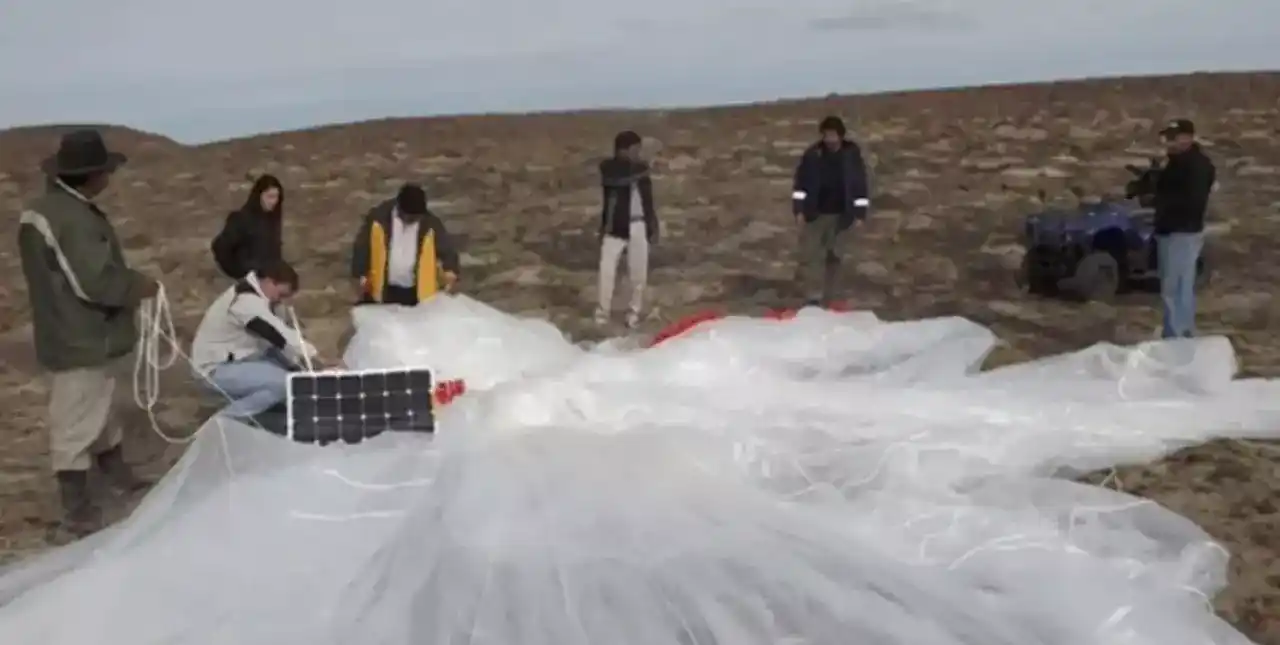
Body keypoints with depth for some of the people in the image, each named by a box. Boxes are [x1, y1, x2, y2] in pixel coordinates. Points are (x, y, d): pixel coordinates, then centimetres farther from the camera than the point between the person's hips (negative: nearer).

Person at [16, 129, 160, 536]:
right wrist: (139, 288, -13)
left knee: (100, 411, 24)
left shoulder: (45, 209, 8)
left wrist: (128, 286, 10)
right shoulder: (73, 219, -26)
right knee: (77, 425, 1)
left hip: (76, 334, 10)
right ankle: (77, 511, 11)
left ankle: (117, 475, 42)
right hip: (83, 341, -10)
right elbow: (96, 282, -29)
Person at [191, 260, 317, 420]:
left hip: (240, 358, 10)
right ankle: (224, 420, -12)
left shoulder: (258, 296, 7)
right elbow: (281, 337, -30)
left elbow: (280, 333, 7)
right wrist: (313, 355, -23)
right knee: (284, 383, -25)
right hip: (218, 368, -10)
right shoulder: (247, 301, -26)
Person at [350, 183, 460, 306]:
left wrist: (450, 272, -30)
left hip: (418, 293, 0)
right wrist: (361, 276, -7)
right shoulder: (379, 218, -11)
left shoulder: (430, 223, -10)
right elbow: (362, 247, -1)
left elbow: (447, 249, -9)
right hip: (382, 290, 0)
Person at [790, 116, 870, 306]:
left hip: (839, 215, 1)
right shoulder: (813, 154, -6)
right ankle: (813, 297, -6)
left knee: (833, 256, 10)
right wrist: (799, 210, -7)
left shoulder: (852, 155, -6)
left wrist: (860, 213, -5)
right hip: (814, 213, 0)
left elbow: (860, 185, -2)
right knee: (810, 255, -7)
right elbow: (801, 183, -2)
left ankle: (827, 299, 23)